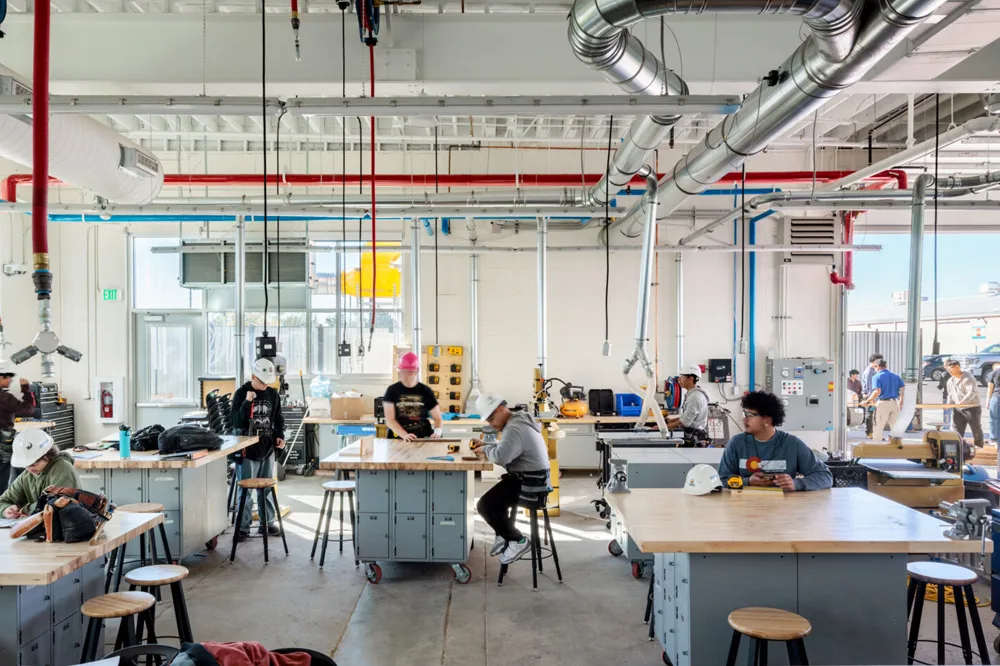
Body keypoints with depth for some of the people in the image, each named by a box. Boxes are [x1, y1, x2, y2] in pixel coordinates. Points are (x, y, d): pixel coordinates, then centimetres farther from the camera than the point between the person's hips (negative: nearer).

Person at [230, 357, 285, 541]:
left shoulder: (273, 394, 6)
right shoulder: (241, 393, -6)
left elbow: (278, 419, 16)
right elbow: (236, 423, -12)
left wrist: (280, 435, -1)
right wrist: (247, 402, -23)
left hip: (267, 449, 4)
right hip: (248, 450, -4)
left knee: (267, 489, 11)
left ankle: (267, 523, 23)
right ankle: (243, 527, 10)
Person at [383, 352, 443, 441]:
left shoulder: (425, 391, 4)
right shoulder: (392, 390, 1)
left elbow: (437, 418, 7)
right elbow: (389, 420, -5)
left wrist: (437, 431, -13)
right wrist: (404, 435, -20)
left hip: (423, 439, 1)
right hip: (398, 439, -1)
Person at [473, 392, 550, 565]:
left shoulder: (515, 429, -21)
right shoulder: (519, 421, 14)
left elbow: (500, 456, -34)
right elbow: (506, 449, 17)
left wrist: (486, 450, -13)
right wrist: (487, 448, 0)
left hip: (529, 483, -11)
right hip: (530, 479, 11)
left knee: (484, 505, -15)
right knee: (492, 498, 25)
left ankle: (517, 540, -3)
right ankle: (504, 536, 29)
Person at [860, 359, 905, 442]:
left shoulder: (877, 377, -4)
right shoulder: (896, 376, 11)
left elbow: (877, 392, -18)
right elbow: (903, 389, 4)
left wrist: (867, 401, -13)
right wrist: (901, 401, 19)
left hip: (882, 403, -5)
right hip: (895, 403, 5)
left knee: (878, 428, 3)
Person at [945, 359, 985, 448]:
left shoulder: (968, 378, -14)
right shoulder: (950, 381, 10)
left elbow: (972, 392, -26)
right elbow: (950, 394, 19)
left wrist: (962, 402, -36)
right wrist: (949, 403, -1)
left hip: (972, 408, -6)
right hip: (958, 409, 6)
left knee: (976, 430, 5)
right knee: (958, 431, 4)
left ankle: (979, 449, 19)